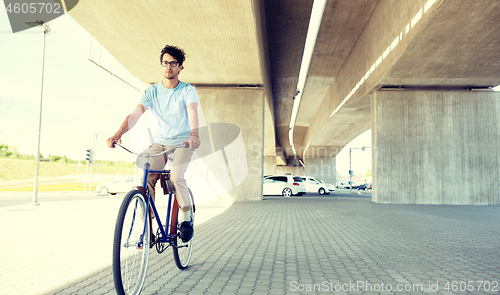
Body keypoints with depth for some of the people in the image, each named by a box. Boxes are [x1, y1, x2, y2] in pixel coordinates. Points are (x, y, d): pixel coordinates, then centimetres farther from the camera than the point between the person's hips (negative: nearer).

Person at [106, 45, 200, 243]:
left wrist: (194, 134, -47)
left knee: (176, 176, -27)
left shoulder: (187, 90, -7)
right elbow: (135, 114, -12)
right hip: (159, 142, 3)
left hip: (182, 142, -2)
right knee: (147, 178, -18)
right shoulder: (152, 91, 1)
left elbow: (192, 112, -26)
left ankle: (186, 216, -3)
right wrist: (118, 134, -30)